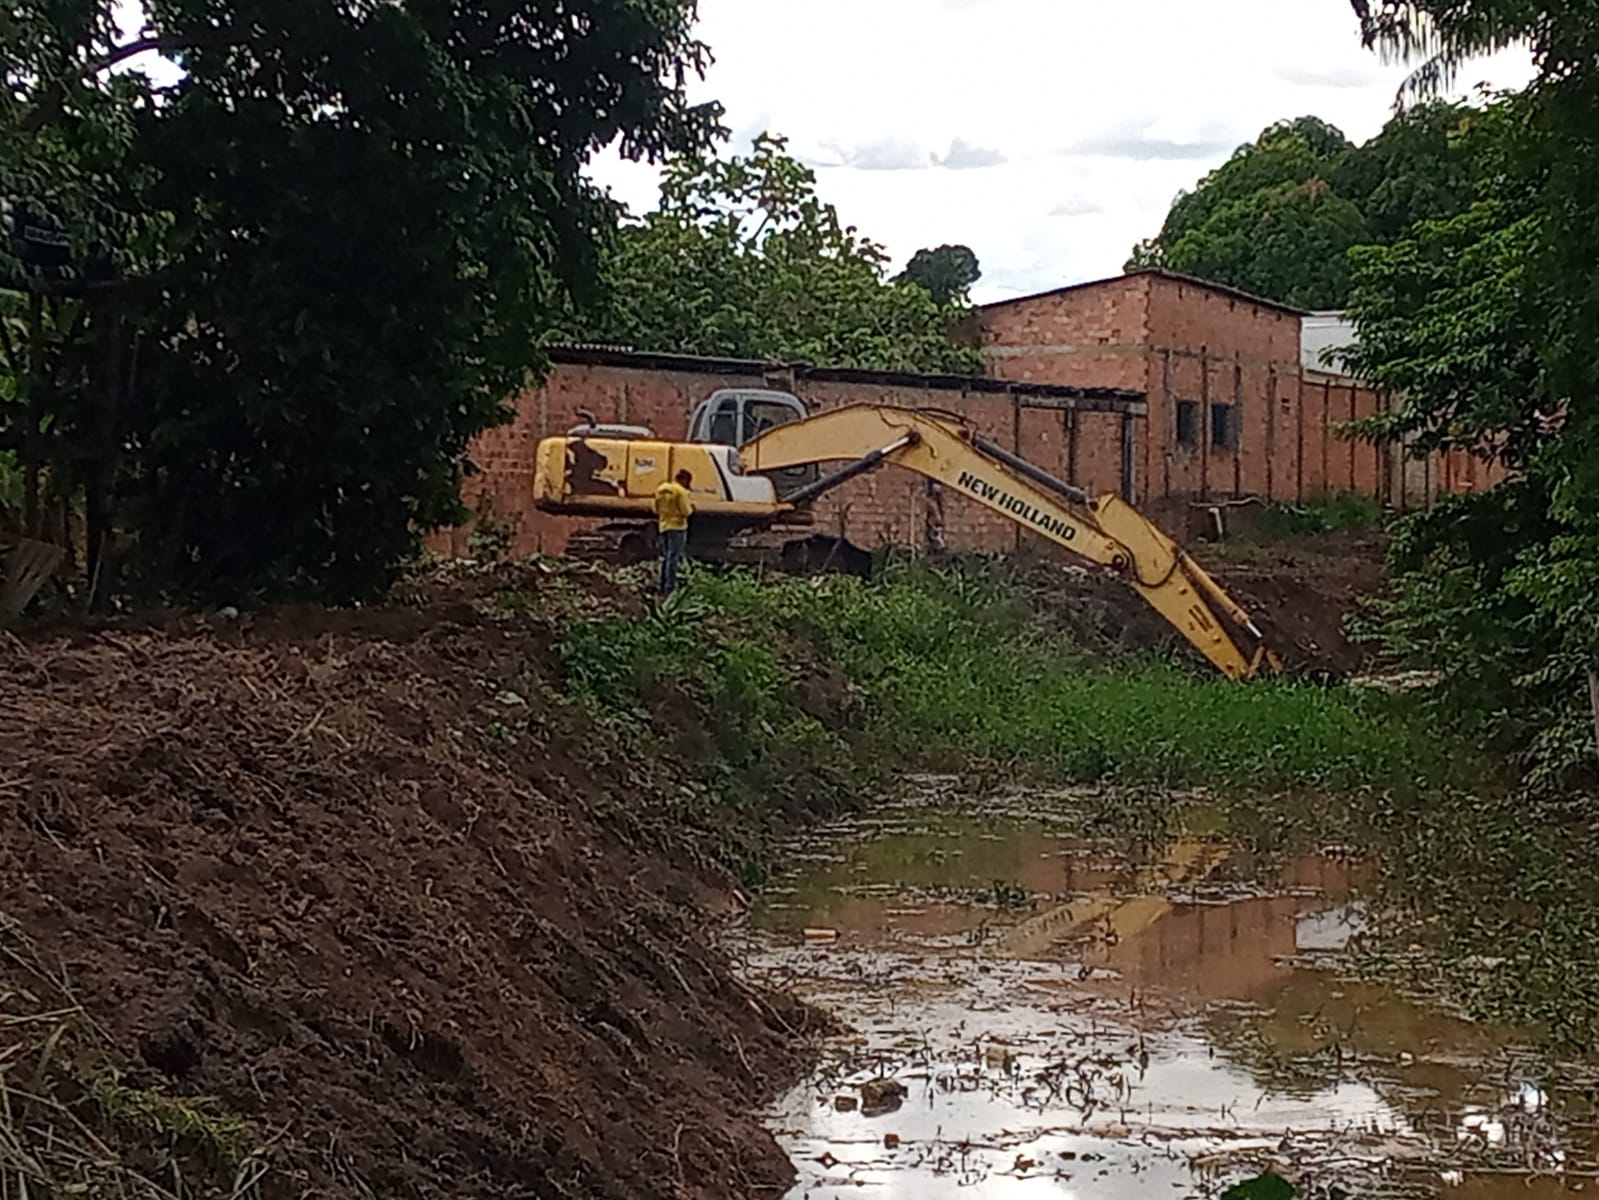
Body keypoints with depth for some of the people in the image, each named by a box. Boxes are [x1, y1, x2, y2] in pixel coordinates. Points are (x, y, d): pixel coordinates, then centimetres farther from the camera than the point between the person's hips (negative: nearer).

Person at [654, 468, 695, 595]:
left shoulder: (660, 490, 10)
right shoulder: (680, 491, -13)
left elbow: (656, 510, 16)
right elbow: (686, 512, -16)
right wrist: (690, 507, 4)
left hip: (663, 527, 7)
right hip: (677, 527, -7)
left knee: (665, 558, 15)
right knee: (673, 558, -5)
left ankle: (663, 587, 18)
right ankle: (670, 588, -8)